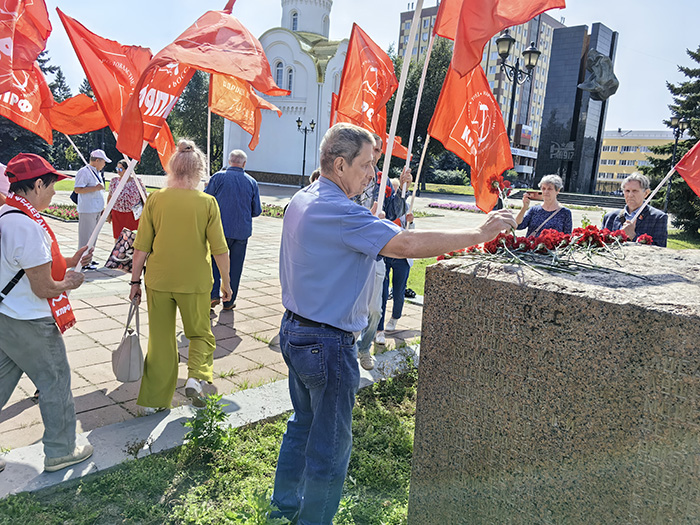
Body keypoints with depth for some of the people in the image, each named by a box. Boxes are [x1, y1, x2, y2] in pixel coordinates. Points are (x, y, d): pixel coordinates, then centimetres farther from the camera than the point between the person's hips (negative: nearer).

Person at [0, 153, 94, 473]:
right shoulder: (28, 226, -26)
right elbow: (44, 288, -23)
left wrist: (69, 262, 13)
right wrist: (69, 283, -4)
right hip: (28, 325, -9)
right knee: (55, 382, 8)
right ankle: (60, 452, 24)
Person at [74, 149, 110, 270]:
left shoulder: (97, 173, 17)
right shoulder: (84, 172, -12)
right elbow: (77, 189, -19)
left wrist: (102, 208, 22)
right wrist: (95, 188, -22)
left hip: (97, 210, 10)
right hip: (87, 210, -10)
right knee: (86, 236, -6)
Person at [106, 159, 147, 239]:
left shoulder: (137, 181, -3)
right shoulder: (114, 181, 5)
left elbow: (144, 198, 2)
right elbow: (110, 197, 13)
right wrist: (109, 213, 11)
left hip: (133, 214, -2)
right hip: (117, 214, 3)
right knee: (118, 238, 4)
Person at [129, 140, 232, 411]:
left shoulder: (155, 199, -4)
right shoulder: (207, 202, -8)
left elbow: (141, 247, -2)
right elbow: (220, 249, -7)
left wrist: (135, 280, 8)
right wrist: (226, 282, 4)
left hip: (158, 280, 2)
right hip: (195, 282, -2)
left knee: (160, 339, 15)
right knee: (200, 333, 19)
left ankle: (154, 399, 24)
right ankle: (196, 376, -4)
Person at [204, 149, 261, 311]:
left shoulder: (218, 177, -4)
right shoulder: (252, 182, 2)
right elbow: (257, 211, 5)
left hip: (220, 229, -1)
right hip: (242, 231, 1)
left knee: (215, 261, 12)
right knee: (235, 266, 10)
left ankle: (214, 294, -1)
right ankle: (229, 301, 17)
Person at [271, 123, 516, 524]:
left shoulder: (302, 200, 7)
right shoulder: (338, 212, -24)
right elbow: (408, 244, -31)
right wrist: (480, 234, -24)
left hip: (295, 330, 10)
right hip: (327, 343, -10)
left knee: (303, 424, 25)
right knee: (330, 445, 6)